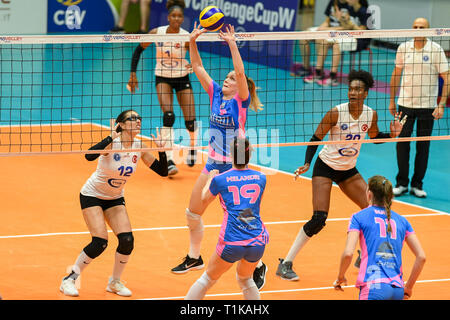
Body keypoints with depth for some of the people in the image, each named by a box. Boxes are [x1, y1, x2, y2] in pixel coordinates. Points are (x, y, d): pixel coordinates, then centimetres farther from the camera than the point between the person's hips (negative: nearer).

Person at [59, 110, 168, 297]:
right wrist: (111, 138, -45)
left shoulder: (139, 147, -8)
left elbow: (162, 171, -3)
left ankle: (115, 282, 11)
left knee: (127, 241, -11)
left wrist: (161, 149, -17)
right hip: (92, 196, -5)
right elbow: (89, 156, -43)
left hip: (115, 199, 6)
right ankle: (69, 280, -2)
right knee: (100, 243, -18)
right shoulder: (112, 142, -24)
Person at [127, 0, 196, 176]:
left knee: (190, 121, -4)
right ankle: (169, 161, -26)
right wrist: (133, 73, -4)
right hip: (162, 78, 0)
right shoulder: (156, 33, -13)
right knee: (168, 115, -23)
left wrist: (194, 65, -41)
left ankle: (193, 146, 33)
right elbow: (138, 50, 0)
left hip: (182, 78, 0)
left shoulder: (186, 37, -18)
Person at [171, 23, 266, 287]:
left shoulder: (241, 101, -11)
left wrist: (232, 44, -32)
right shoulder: (216, 94, 3)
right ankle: (194, 258, 32)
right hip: (213, 163, 7)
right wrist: (192, 42, -11)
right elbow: (198, 67, 1)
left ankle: (258, 265, 7)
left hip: (234, 166, -7)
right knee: (193, 212, 13)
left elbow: (241, 72, -28)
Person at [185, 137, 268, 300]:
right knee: (245, 279, 29)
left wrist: (210, 179, 37)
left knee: (208, 279, 18)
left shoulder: (220, 179, -1)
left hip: (232, 244, -3)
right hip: (258, 242, 3)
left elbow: (204, 199, 19)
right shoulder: (260, 178, 6)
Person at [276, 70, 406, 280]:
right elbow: (316, 138, -13)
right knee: (318, 219, -17)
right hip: (326, 167, -5)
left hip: (348, 170, 5)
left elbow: (374, 137, 14)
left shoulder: (371, 115, -6)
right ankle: (285, 264, -10)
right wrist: (306, 164, -25)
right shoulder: (337, 112, -19)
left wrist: (392, 134, -5)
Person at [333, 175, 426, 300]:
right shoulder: (401, 220, 18)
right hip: (397, 289, 5)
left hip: (374, 287, -5)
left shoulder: (359, 217, 6)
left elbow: (348, 253, -6)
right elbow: (421, 257, 12)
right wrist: (408, 288, 21)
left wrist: (340, 278, 11)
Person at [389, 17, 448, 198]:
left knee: (423, 146, 4)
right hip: (405, 104, 2)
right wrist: (392, 100, 13)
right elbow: (396, 74, 14)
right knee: (402, 142, -1)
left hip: (427, 106, -2)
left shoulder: (435, 50, -7)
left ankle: (417, 185, 13)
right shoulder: (403, 48, 2)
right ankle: (402, 183, 10)